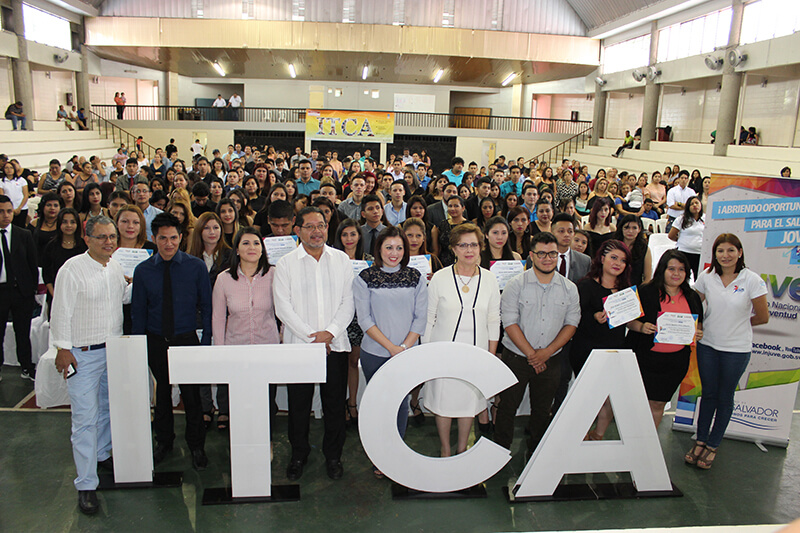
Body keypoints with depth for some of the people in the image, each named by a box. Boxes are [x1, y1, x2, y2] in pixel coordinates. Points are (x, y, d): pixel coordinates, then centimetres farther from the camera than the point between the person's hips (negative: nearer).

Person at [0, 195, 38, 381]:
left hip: (22, 291, 1)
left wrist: (33, 288, 1)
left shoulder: (24, 235, 3)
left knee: (23, 333, 12)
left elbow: (33, 265, 6)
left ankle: (27, 369, 24)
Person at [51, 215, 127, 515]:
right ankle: (86, 485, 4)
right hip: (83, 354, -6)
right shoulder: (72, 269, -14)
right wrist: (63, 349, -11)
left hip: (114, 349, 6)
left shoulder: (115, 267, 6)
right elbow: (61, 311, -11)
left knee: (108, 408, 19)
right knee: (85, 417, -4)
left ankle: (102, 454, 41)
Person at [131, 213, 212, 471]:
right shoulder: (143, 270, -1)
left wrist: (206, 341, -8)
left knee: (192, 394, 6)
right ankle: (164, 441, 38)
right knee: (162, 392, 18)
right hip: (156, 342, 2)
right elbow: (138, 311, 5)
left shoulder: (196, 267, -6)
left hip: (187, 339, -2)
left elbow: (206, 306, -3)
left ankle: (196, 446, 26)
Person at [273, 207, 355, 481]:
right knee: (299, 404, 8)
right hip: (299, 344, -1)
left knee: (335, 403, 8)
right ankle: (299, 454, 28)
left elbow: (348, 303, 2)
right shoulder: (286, 263, 0)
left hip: (335, 344, 1)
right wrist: (311, 335, -11)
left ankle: (333, 455, 26)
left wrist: (330, 332, -11)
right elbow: (283, 307, -5)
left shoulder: (342, 259, 6)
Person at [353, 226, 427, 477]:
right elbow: (364, 319, -7)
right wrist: (391, 347, -13)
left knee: (401, 402, 6)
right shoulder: (365, 278, -3)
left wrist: (404, 347, -10)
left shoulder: (416, 278, 2)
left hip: (407, 353, 1)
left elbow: (421, 317, 2)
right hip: (375, 353, -1)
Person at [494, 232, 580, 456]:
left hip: (551, 360, 3)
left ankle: (536, 452, 33)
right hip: (516, 357, -3)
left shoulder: (569, 288, 2)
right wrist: (530, 354, -13)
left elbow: (571, 323, 2)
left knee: (542, 409, 15)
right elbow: (510, 322, -11)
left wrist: (547, 351, -10)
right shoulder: (516, 284, -8)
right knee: (508, 406, 6)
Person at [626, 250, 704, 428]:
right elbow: (628, 319, -4)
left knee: (658, 403, 11)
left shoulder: (692, 298, 10)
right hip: (645, 358, -4)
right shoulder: (646, 292, -6)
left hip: (676, 362, 4)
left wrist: (698, 333, -1)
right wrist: (641, 327, -23)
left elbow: (699, 323, 20)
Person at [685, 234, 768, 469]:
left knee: (725, 397, 11)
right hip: (707, 344, 2)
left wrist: (738, 324, 7)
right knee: (708, 394, 13)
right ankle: (700, 441, 26)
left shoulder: (752, 280, -13)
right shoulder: (706, 277, -4)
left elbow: (763, 317, -4)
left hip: (737, 348, -2)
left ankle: (713, 445, 26)